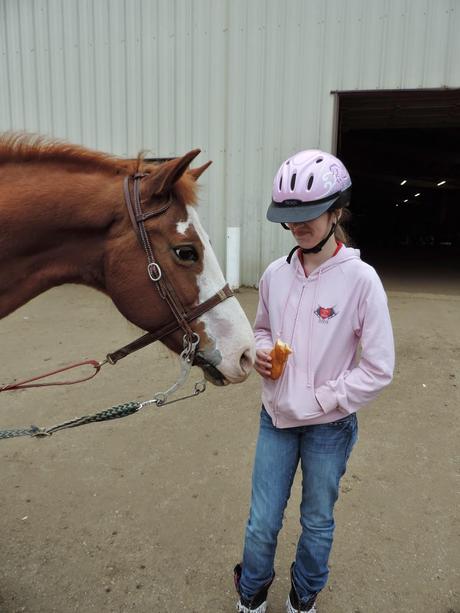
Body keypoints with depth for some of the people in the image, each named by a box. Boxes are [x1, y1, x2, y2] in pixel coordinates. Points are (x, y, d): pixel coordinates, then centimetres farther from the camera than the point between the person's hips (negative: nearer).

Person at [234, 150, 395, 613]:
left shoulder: (360, 279, -17)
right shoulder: (275, 274, -5)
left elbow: (378, 369, -15)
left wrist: (322, 400, -16)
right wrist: (261, 350, -9)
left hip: (330, 425, -3)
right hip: (276, 418, 3)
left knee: (317, 523, 20)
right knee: (261, 523, 16)